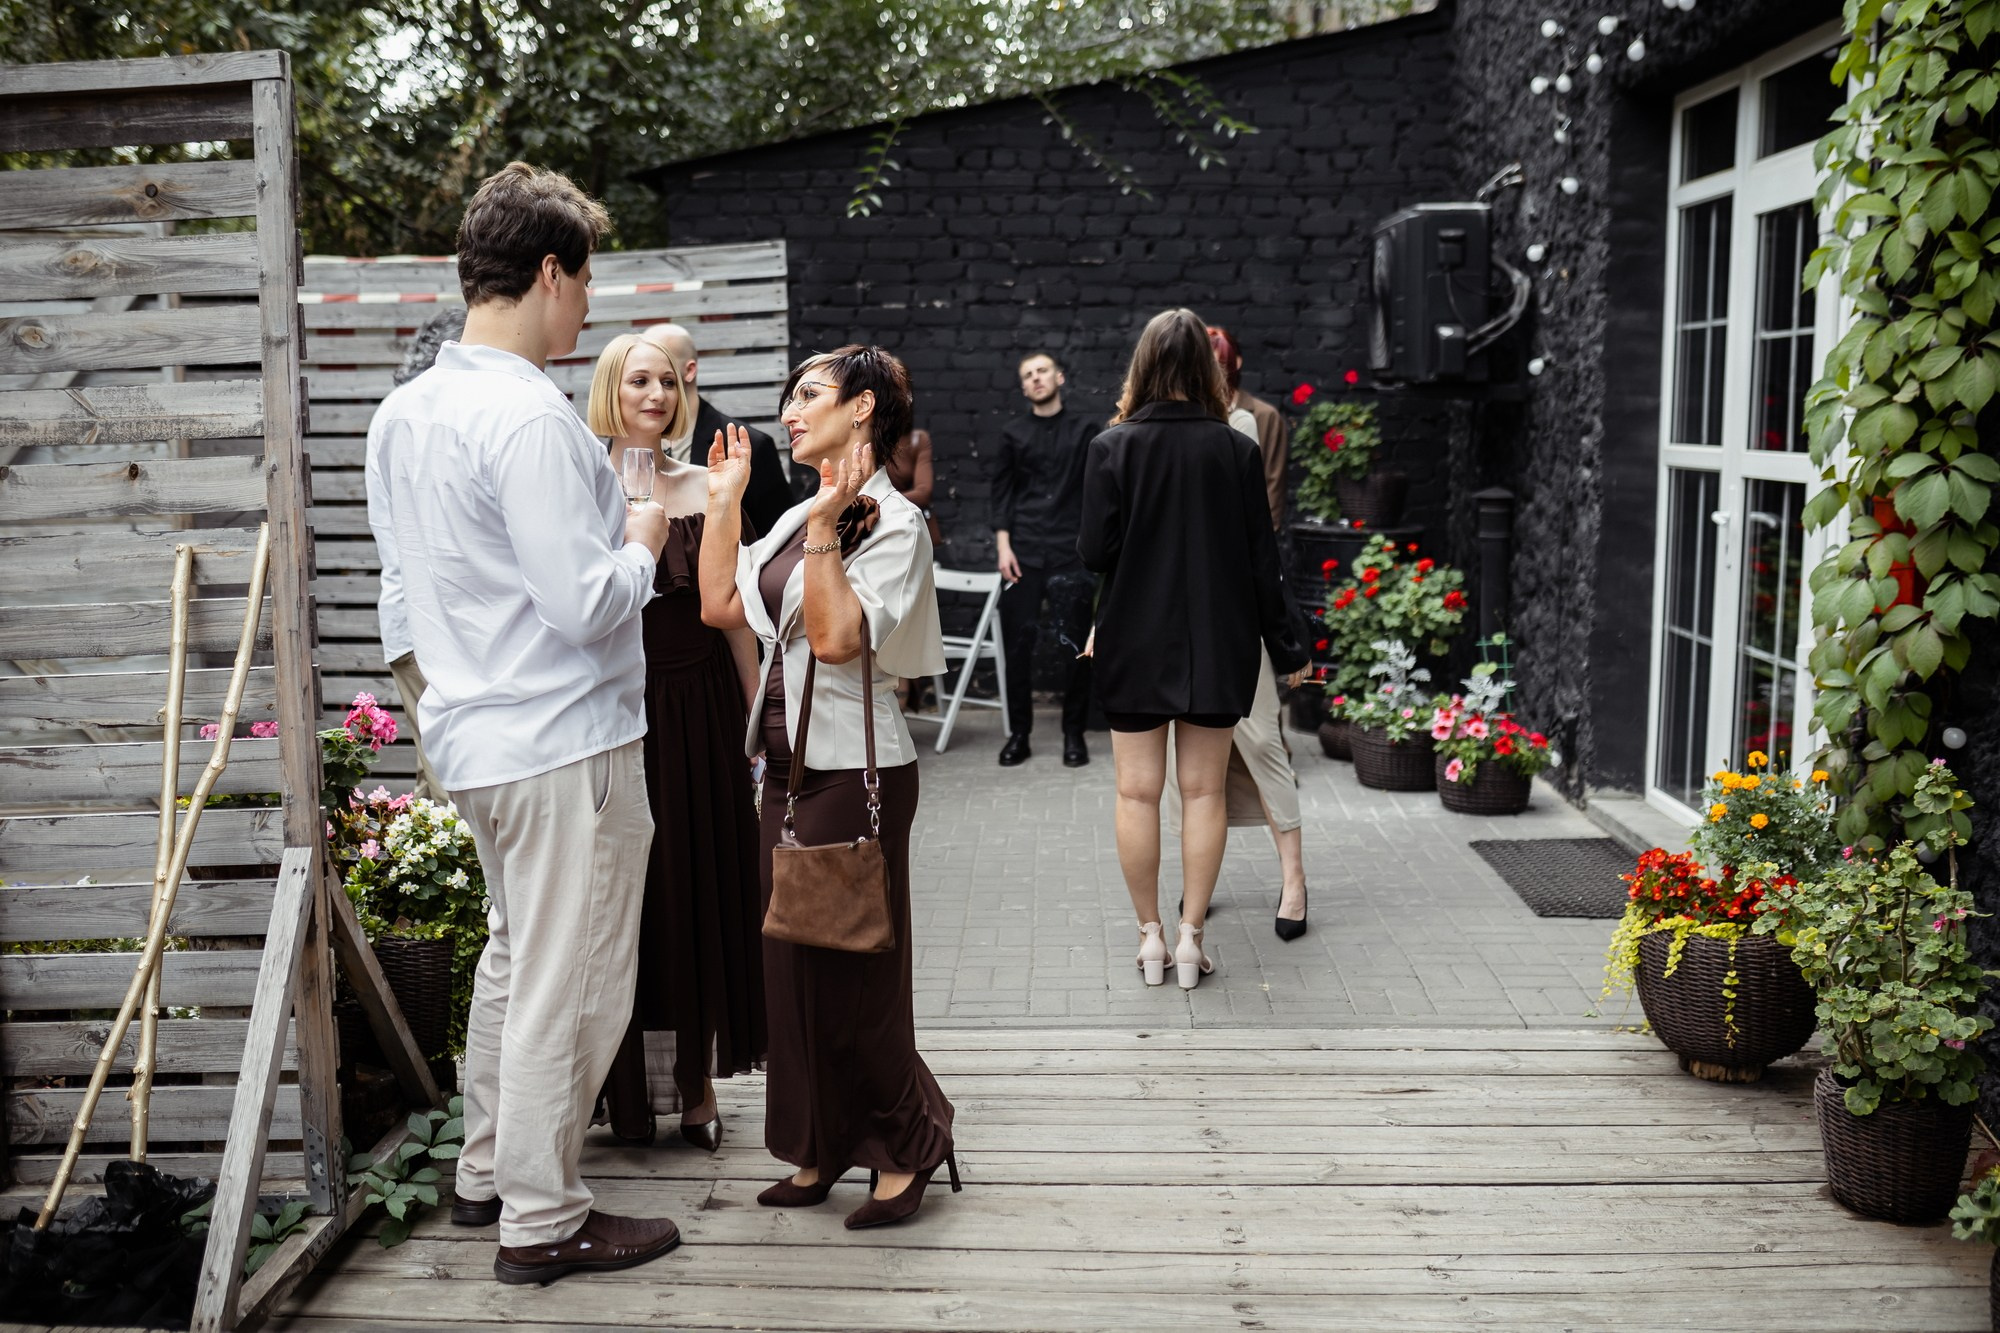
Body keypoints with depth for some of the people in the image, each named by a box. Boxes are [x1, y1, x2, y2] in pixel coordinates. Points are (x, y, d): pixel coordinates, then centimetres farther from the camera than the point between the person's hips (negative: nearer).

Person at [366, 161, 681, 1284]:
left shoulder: (404, 412, 8)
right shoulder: (530, 417, -21)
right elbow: (585, 605, -25)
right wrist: (642, 543, -5)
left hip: (477, 729, 9)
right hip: (564, 738, -9)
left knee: (518, 953, 23)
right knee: (569, 984, 3)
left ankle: (488, 1171, 35)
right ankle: (542, 1220, 15)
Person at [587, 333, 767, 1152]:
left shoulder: (705, 488, 6)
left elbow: (733, 612, 8)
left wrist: (757, 717, 8)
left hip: (701, 710, 2)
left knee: (704, 895, 8)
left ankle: (698, 1083, 22)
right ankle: (625, 1092, 19)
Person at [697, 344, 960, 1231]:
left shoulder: (892, 522, -12)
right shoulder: (799, 517, 14)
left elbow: (839, 638, -23)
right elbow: (721, 605, 10)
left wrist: (826, 531, -23)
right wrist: (723, 499, 11)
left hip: (854, 773, -9)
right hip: (790, 766, 9)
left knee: (852, 972, 0)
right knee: (793, 965, 13)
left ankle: (907, 1147, 18)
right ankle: (823, 1150, 25)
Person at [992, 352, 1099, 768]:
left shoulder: (1085, 429, 8)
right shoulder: (1013, 434, 11)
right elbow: (1001, 493, 9)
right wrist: (1003, 547, -2)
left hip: (1071, 552, -1)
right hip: (1024, 553, 1)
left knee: (1074, 645, -2)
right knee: (1018, 642, -1)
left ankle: (1074, 734, 8)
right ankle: (1018, 733, 9)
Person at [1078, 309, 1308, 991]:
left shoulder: (1112, 447, -7)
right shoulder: (1236, 450, -4)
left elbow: (1094, 551, -10)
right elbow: (1261, 557, -1)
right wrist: (1283, 646, 7)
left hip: (1134, 644, -1)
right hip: (1216, 646, 1)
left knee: (1138, 791, 8)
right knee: (1203, 790, 9)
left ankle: (1150, 935, 14)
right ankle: (1191, 935, 12)